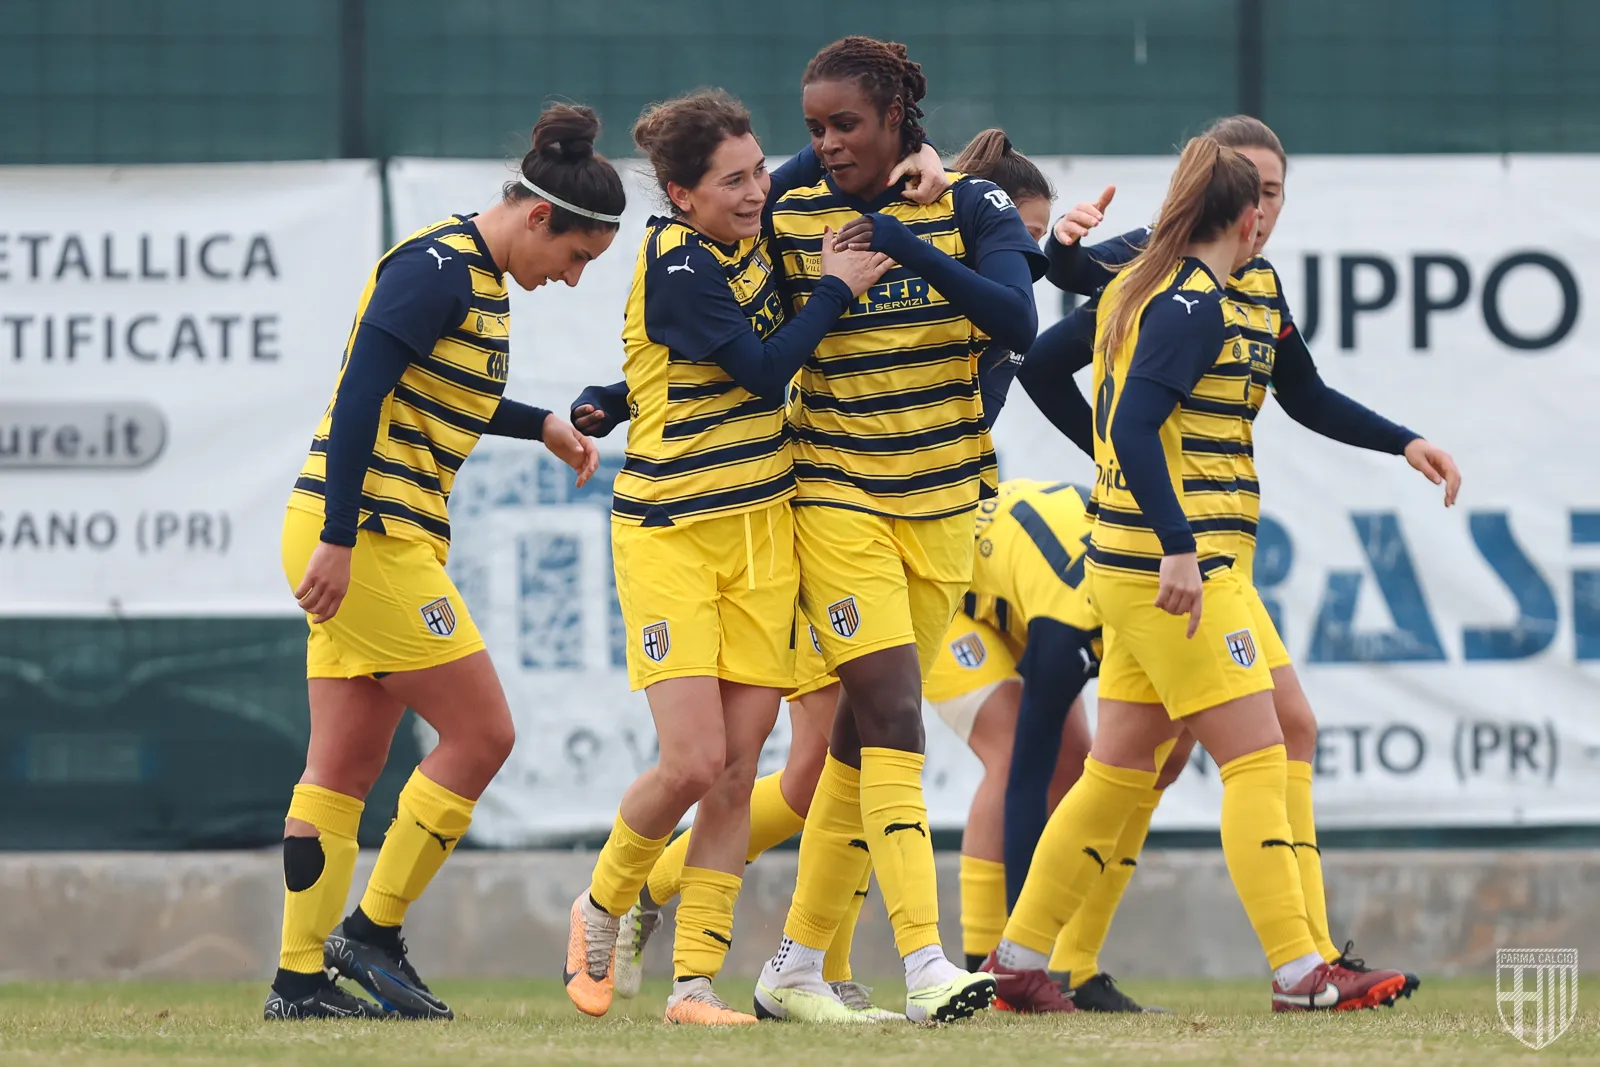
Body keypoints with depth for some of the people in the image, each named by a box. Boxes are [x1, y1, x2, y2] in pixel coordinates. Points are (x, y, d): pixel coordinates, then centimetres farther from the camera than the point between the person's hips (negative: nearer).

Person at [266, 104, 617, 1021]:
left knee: (347, 766, 8)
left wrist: (543, 427, 34)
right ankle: (374, 933, 2)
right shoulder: (438, 269, -14)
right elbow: (361, 395, -21)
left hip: (374, 541, 10)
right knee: (481, 732, -5)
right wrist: (339, 539, -24)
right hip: (365, 534, -10)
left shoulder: (477, 277, 16)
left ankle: (301, 978, 9)